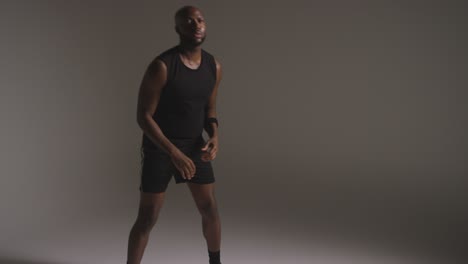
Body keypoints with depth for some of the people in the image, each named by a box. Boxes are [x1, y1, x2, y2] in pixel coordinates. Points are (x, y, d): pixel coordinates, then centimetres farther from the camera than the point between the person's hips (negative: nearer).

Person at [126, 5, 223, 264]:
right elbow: (143, 116, -20)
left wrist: (214, 136, -10)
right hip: (159, 148, -5)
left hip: (194, 145, 5)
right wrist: (173, 152, -28)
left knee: (210, 208, 7)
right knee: (147, 217, -4)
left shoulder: (214, 66, -2)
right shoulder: (161, 66, -22)